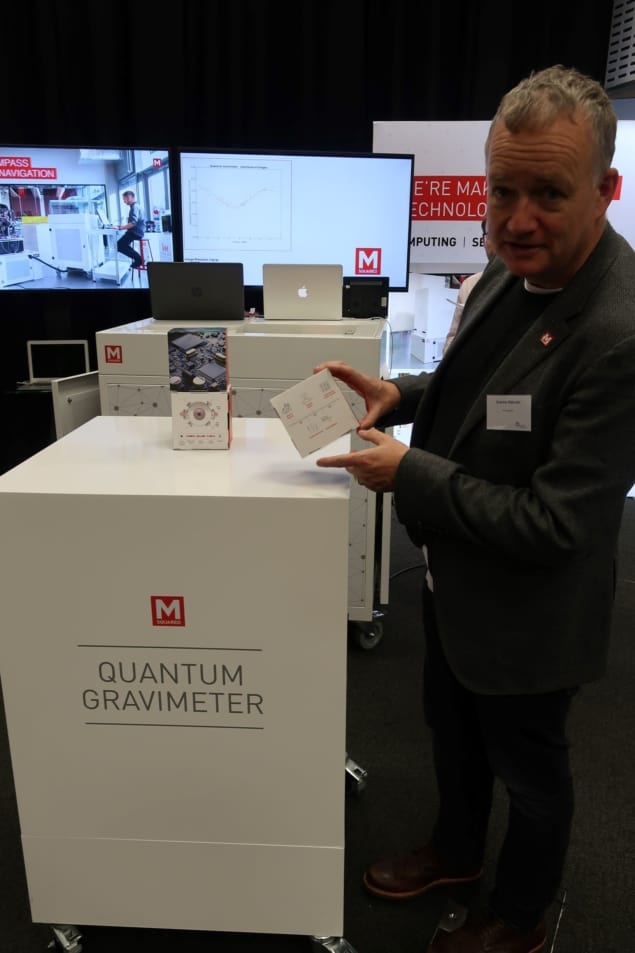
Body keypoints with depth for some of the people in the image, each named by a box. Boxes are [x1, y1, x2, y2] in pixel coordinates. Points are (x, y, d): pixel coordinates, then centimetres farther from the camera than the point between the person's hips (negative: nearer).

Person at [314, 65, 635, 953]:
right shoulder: (512, 268, -6)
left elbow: (551, 523, -30)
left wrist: (406, 471, -24)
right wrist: (400, 396, -7)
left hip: (526, 607, -8)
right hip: (454, 577, 8)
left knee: (527, 765, 19)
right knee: (451, 725, 28)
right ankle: (456, 848, 59)